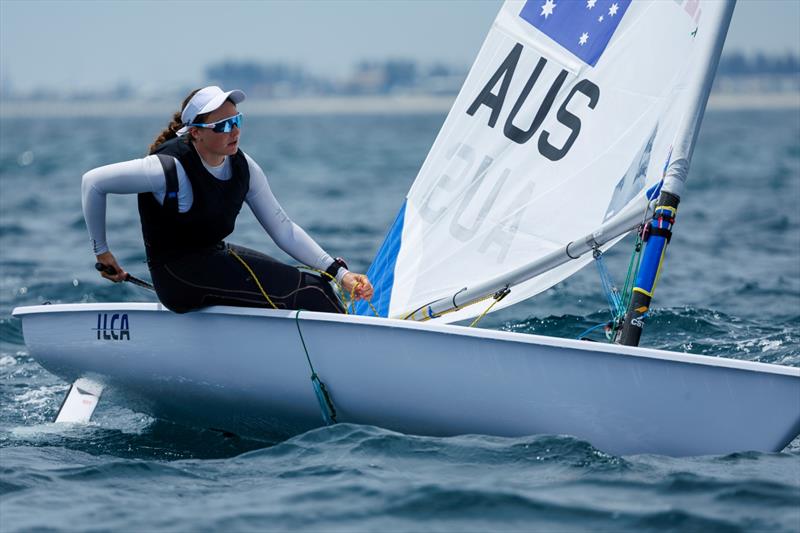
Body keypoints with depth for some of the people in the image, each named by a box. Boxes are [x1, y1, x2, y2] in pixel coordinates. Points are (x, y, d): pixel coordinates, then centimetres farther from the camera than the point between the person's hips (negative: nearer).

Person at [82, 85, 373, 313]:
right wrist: (101, 251, -6)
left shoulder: (242, 167, 0)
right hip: (178, 277, -8)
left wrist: (340, 273, -7)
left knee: (317, 287, -9)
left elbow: (283, 229, 2)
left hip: (217, 256, 8)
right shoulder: (171, 170, -21)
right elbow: (93, 182, -14)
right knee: (304, 293, -20)